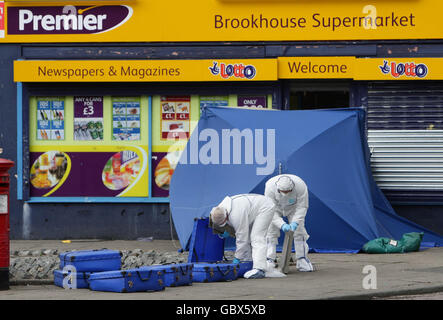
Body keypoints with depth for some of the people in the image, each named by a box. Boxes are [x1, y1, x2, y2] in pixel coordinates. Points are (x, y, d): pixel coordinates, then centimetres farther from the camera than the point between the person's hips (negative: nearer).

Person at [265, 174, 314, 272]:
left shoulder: (301, 186, -37)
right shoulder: (270, 187, -38)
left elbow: (302, 207, -26)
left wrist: (295, 222, -39)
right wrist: (282, 224, -44)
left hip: (293, 207, 1)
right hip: (275, 207, -1)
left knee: (299, 231, -9)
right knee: (270, 231, -11)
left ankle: (302, 260, -3)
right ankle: (269, 261, -8)